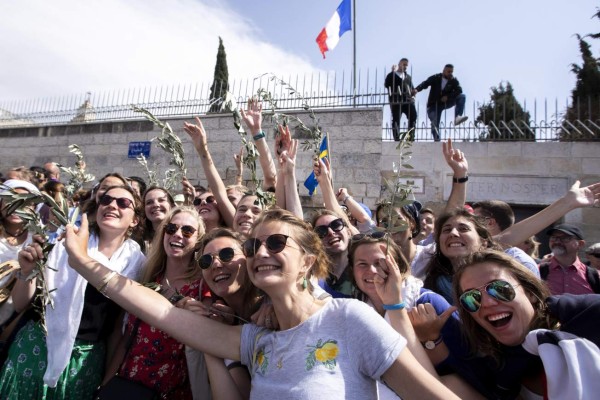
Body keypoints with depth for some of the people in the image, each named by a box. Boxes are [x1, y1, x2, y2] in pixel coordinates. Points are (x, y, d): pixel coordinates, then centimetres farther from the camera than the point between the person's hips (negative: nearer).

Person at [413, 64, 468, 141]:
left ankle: (457, 117, -30)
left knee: (462, 96, -16)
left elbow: (459, 90, -12)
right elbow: (425, 83, -19)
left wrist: (448, 96, -26)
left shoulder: (454, 81, -1)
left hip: (445, 102, 3)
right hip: (434, 104, -2)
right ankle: (437, 140, -1)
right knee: (435, 124, -10)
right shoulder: (435, 78, -6)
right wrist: (417, 89, -40)